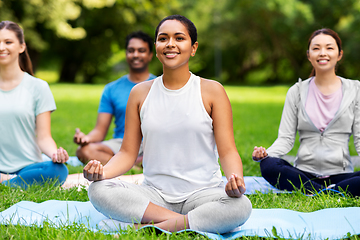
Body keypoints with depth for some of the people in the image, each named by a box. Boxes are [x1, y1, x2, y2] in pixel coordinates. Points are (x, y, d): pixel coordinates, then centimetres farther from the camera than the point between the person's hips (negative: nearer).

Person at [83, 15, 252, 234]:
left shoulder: (212, 91, 2)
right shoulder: (140, 93, 9)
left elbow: (228, 151, -2)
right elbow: (128, 153, 8)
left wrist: (235, 178, -26)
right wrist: (103, 171, -14)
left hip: (202, 192, -2)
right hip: (154, 194, 2)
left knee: (240, 206, -35)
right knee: (98, 190, -26)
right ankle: (188, 222, -23)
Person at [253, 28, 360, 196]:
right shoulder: (297, 91, 9)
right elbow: (286, 137, 5)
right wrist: (266, 154, -18)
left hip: (340, 174, -1)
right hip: (304, 173, 1)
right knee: (268, 165, -31)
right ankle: (327, 192, -26)